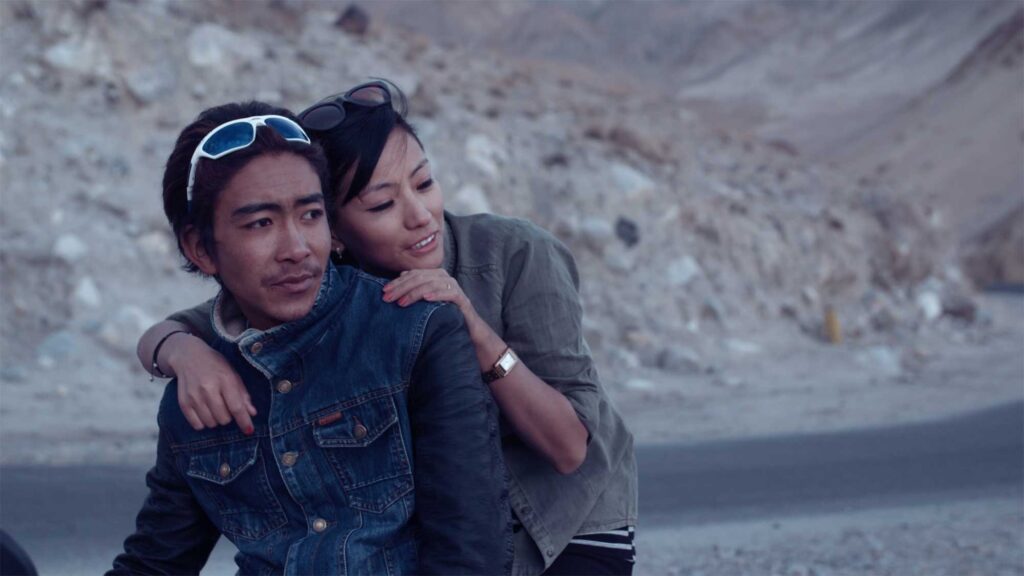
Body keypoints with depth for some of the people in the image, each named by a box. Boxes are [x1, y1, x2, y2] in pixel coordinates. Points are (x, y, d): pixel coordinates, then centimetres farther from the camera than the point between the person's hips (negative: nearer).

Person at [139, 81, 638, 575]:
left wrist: (477, 332, -37)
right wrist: (186, 351, -35)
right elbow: (158, 337, -10)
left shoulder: (517, 256, -24)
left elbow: (570, 447, -24)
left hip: (567, 532, -3)